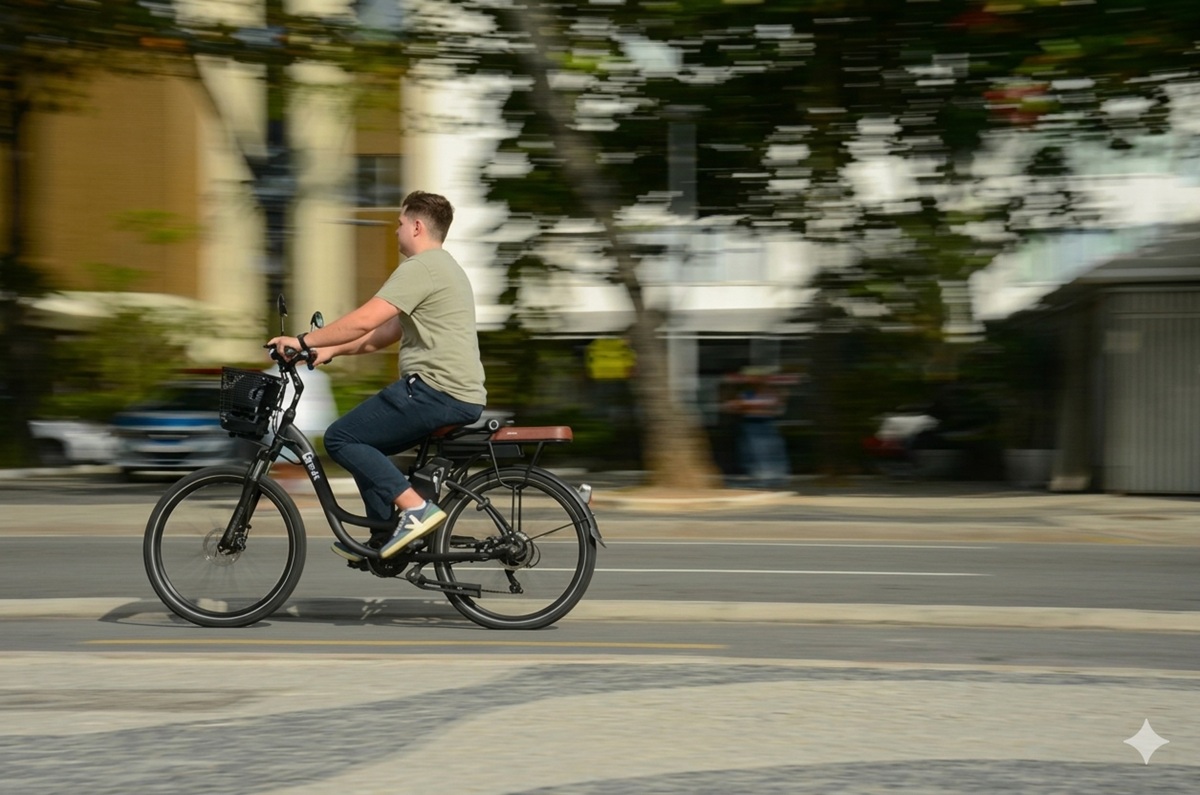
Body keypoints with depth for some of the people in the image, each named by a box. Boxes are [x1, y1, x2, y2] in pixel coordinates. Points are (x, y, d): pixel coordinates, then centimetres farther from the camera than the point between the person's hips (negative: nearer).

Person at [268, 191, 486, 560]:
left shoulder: (421, 267, -11)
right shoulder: (442, 267, 23)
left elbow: (363, 321, -20)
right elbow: (386, 332, 24)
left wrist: (303, 341, -13)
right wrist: (331, 350, 18)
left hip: (437, 391, -10)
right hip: (462, 395, 10)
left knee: (340, 438, -7)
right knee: (363, 443, 21)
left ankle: (415, 508, -16)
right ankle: (384, 542, 19)